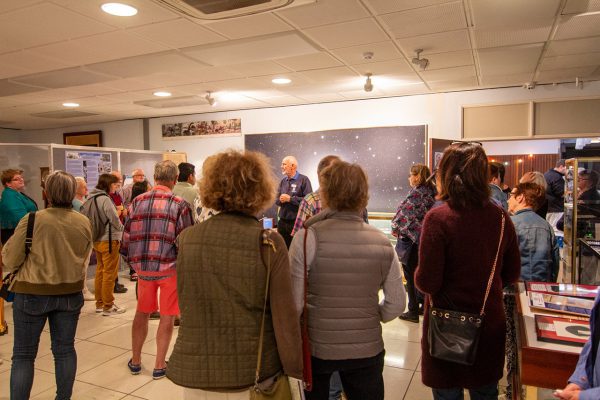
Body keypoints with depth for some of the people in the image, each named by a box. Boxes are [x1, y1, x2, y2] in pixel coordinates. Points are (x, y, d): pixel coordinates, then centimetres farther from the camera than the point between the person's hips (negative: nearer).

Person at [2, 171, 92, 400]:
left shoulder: (32, 220, -15)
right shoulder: (84, 222, -4)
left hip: (32, 293, -3)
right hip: (71, 293, 3)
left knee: (23, 354, 11)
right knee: (65, 349, 15)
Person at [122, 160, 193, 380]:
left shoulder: (137, 201, 3)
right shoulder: (179, 204, -9)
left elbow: (126, 237, 5)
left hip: (142, 265, 4)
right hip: (170, 267, -4)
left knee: (142, 312, 21)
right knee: (167, 316, 10)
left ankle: (135, 361, 33)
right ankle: (159, 366, 20)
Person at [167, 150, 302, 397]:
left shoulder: (187, 239, -6)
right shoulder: (269, 244, -16)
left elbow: (185, 306, 6)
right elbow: (284, 318, -14)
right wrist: (295, 372, -3)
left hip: (196, 371, 2)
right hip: (254, 374, -2)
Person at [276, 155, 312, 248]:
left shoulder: (303, 180, -6)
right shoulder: (283, 181, 14)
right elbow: (276, 200, 15)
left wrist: (290, 199, -16)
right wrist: (280, 200, -8)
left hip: (297, 223, -6)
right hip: (282, 222, 6)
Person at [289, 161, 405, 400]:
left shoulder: (306, 238, -17)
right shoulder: (382, 242, -8)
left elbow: (294, 304, -15)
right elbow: (396, 304, -2)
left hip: (316, 348, -1)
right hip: (367, 350, 2)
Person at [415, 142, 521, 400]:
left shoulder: (438, 217, -21)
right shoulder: (500, 216, -5)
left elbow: (427, 283, -20)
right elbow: (512, 273, 6)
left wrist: (417, 275, 0)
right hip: (491, 322, 5)